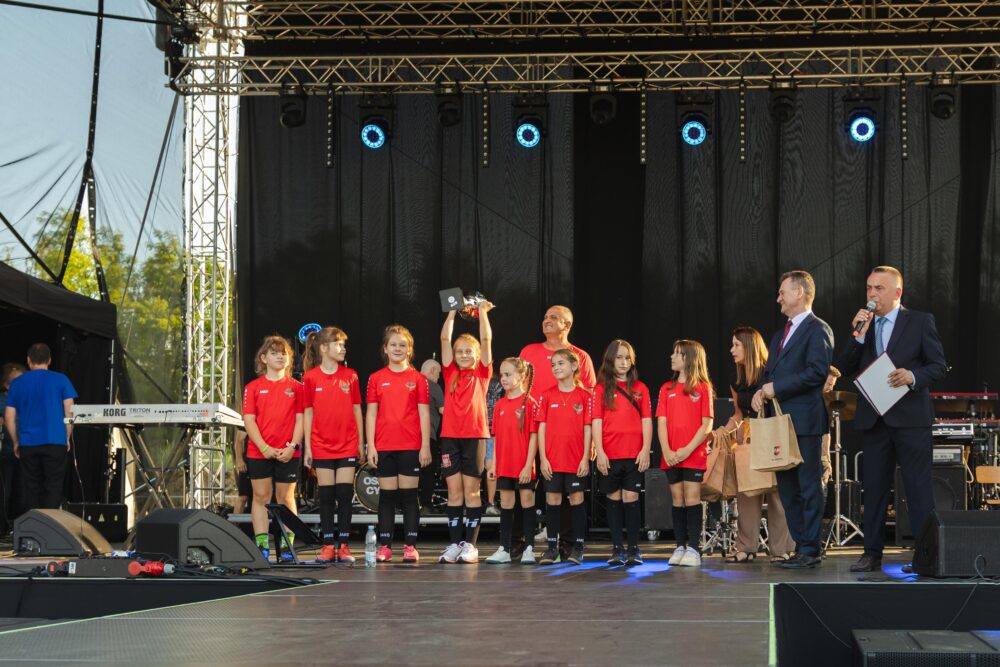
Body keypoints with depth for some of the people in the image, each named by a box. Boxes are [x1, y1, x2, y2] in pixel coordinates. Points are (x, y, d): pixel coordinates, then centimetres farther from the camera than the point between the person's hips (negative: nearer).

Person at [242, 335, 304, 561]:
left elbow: (300, 419, 3)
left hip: (287, 453, 0)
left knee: (286, 497, 4)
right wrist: (264, 447, -11)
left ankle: (288, 545, 6)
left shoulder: (296, 387, 5)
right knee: (261, 496, 2)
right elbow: (249, 420, -1)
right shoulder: (253, 387, 4)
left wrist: (293, 445, -10)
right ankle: (261, 545, 4)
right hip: (259, 452, 0)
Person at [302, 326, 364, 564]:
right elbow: (308, 413, 3)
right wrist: (307, 447, 0)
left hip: (348, 445, 1)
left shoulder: (350, 376, 5)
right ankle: (328, 545, 7)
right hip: (322, 445, -1)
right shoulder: (310, 377, 0)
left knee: (345, 494, 0)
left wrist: (361, 442, 5)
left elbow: (356, 410, 8)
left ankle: (343, 546, 5)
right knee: (326, 495, 2)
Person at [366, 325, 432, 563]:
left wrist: (426, 446, -3)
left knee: (409, 495, 1)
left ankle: (410, 546, 4)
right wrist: (370, 446, -1)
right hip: (384, 447, 1)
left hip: (411, 447, -1)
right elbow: (371, 413, 5)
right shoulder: (376, 379, 6)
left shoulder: (418, 379, 4)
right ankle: (384, 546, 7)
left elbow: (424, 414, 3)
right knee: (386, 495, 5)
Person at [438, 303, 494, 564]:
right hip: (450, 437, 2)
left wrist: (482, 312, 1)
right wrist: (452, 312, 5)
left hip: (475, 436, -2)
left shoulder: (482, 373, 7)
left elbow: (486, 340, 0)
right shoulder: (450, 373, 11)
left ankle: (470, 544, 3)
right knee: (454, 491, 3)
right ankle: (454, 544, 6)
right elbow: (445, 339, 6)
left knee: (472, 491, 0)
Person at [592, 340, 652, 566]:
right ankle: (617, 549, 9)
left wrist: (646, 450, -5)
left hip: (634, 454, 0)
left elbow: (646, 421, 5)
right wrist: (599, 452, -8)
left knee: (631, 498, -3)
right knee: (614, 499, 4)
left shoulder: (640, 388, 8)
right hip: (609, 456, 0)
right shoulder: (601, 389, 6)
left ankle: (634, 548, 3)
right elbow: (596, 422, 1)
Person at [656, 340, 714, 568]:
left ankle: (693, 549, -4)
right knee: (677, 499, 6)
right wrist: (667, 450, -9)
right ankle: (680, 547, 10)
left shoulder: (703, 388, 0)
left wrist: (687, 449, -13)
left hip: (694, 455, -4)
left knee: (692, 498, -6)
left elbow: (707, 424, -5)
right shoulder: (667, 388, 11)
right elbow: (661, 423, 5)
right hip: (671, 456, 4)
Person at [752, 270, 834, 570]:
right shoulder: (780, 335, 22)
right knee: (787, 488, 10)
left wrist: (777, 387, -15)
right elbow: (770, 372, 24)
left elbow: (817, 372, -18)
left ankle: (810, 551, -2)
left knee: (808, 486, -5)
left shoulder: (817, 329, -7)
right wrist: (761, 392, 2)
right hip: (780, 421, 9)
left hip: (804, 420, -9)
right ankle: (801, 546, 16)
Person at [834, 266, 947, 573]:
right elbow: (844, 369, 4)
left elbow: (939, 366, -1)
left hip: (910, 417, -4)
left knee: (919, 489, -3)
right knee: (874, 488, 7)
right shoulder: (862, 325, 12)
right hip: (873, 418, 4)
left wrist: (913, 377, -19)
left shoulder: (920, 321, 1)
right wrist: (859, 335, -8)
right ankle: (872, 553, 13)